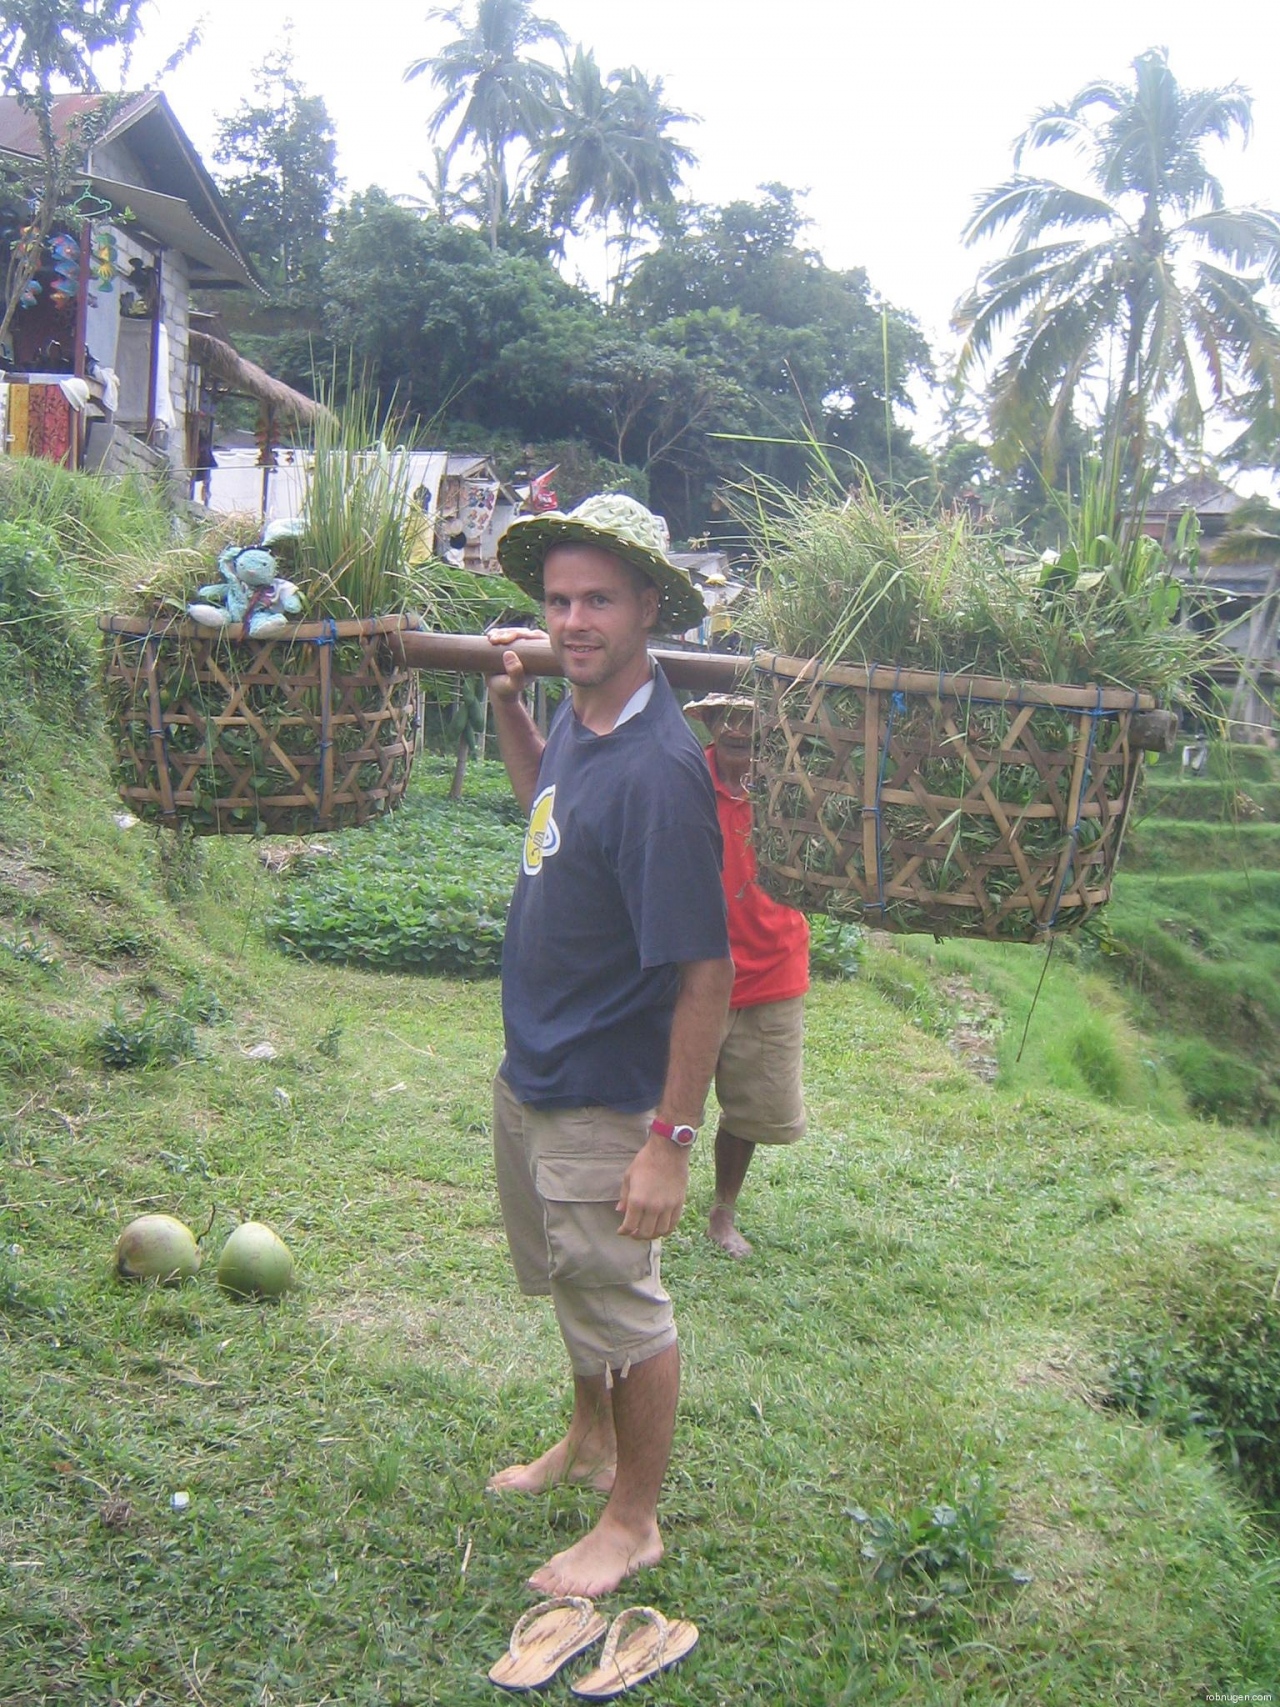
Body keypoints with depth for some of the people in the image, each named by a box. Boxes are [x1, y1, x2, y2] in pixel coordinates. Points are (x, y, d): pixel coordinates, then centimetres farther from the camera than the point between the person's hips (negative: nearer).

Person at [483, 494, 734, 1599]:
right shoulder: (581, 715, -1)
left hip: (600, 1105, -9)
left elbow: (707, 974, -26)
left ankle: (633, 1520, 33)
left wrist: (672, 1142, -24)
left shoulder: (657, 768, -27)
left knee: (622, 1305, 11)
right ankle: (591, 1439, 52)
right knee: (566, 1280, 27)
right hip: (529, 1074, 9)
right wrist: (507, 704, 8)